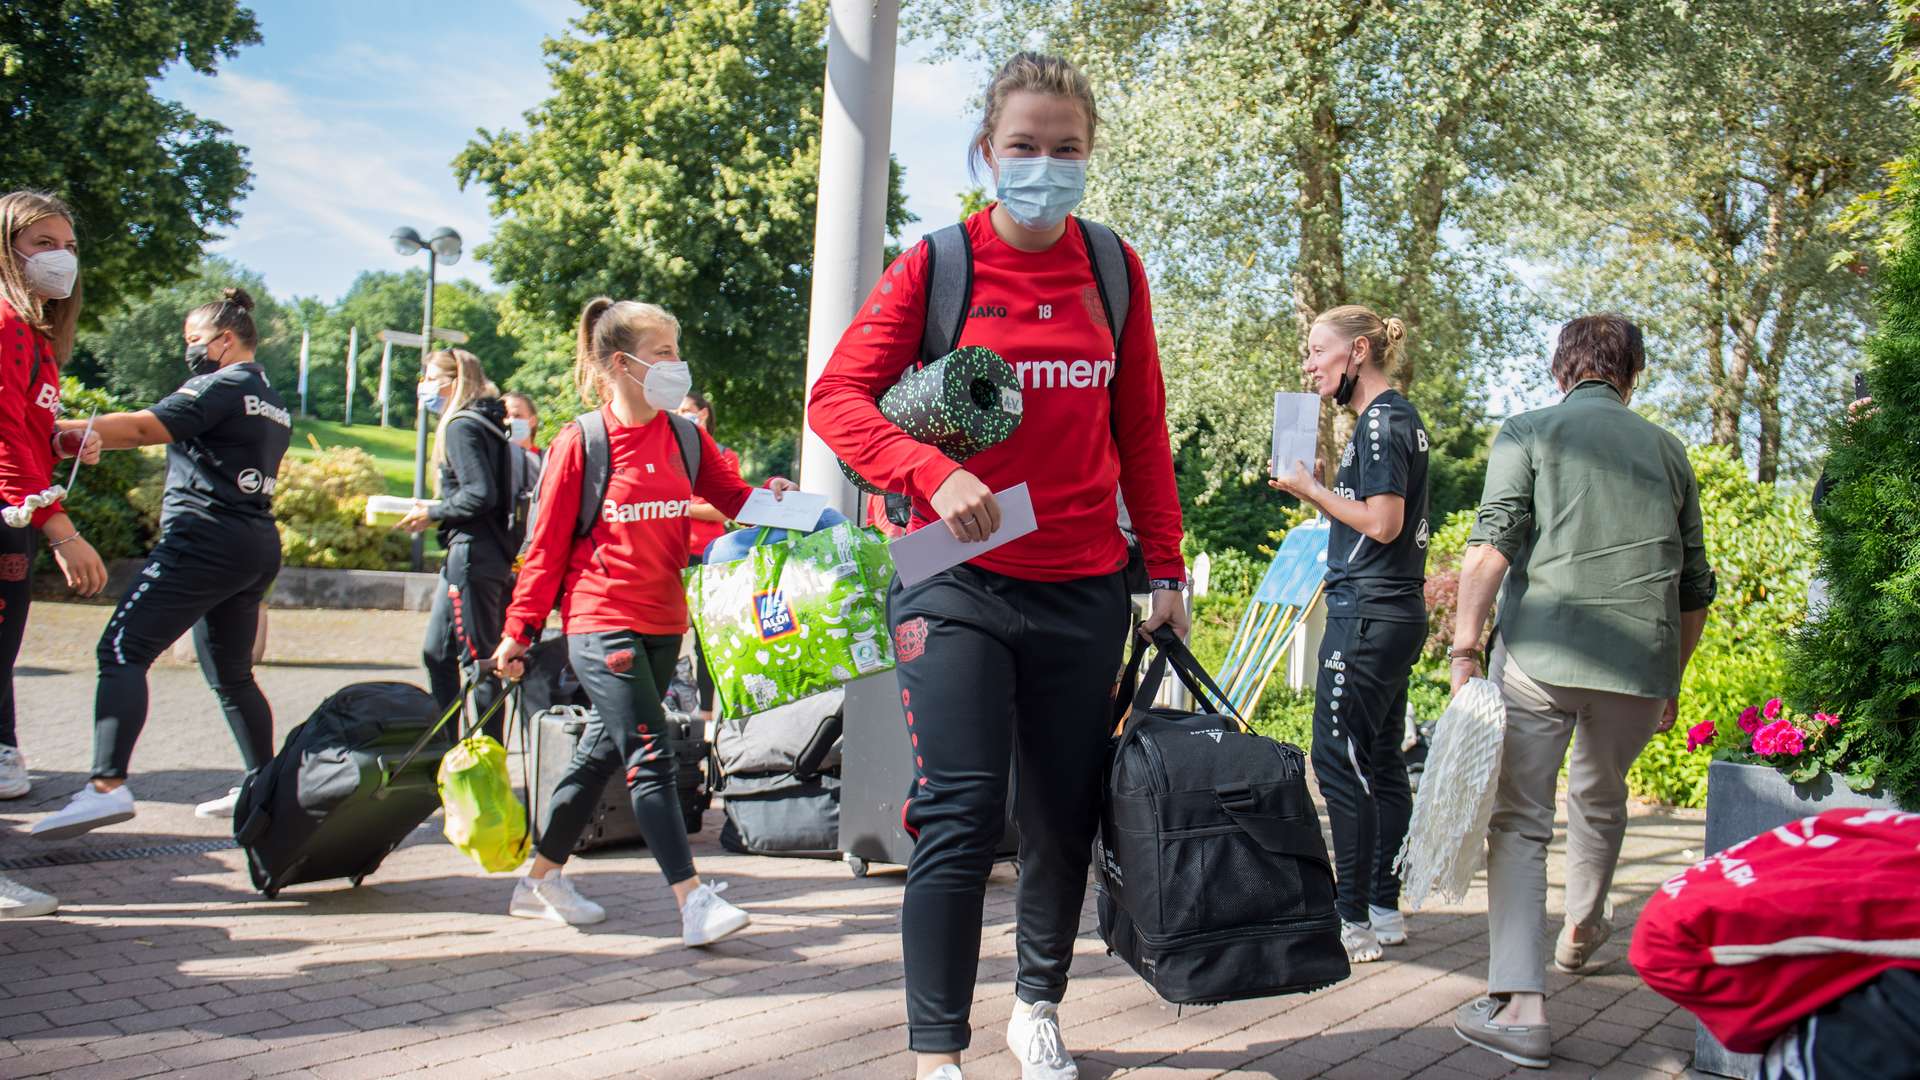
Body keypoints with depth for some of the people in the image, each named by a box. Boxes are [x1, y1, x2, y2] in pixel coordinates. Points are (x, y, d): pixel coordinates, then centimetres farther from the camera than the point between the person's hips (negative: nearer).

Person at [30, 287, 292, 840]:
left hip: (203, 540, -9)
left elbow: (142, 428, -15)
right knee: (231, 673, 19)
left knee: (122, 650, -14)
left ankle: (107, 785, -28)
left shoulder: (221, 386, -6)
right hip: (258, 549, 9)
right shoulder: (274, 406, 20)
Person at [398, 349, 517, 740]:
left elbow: (480, 494, -21)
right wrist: (434, 512, 15)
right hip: (495, 553, 10)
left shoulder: (460, 426, -12)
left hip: (472, 555, -10)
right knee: (437, 653, 16)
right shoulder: (488, 423, 16)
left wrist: (433, 513, -8)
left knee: (478, 661, -4)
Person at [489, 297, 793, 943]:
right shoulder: (580, 444, -6)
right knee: (650, 755, -13)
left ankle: (542, 879, 30)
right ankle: (693, 901, -14)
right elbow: (547, 546, -2)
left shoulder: (685, 437, 7)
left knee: (603, 751, 14)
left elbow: (732, 496, 8)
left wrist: (773, 500, -14)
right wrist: (519, 631, -1)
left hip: (663, 623, 6)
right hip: (601, 623, -6)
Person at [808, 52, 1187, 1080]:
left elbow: (1140, 429, 13)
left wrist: (1164, 566, 10)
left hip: (1083, 589, 4)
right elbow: (837, 397, -10)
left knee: (1064, 820, 10)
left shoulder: (1114, 270, 8)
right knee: (959, 816, -10)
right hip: (961, 581, -3)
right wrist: (933, 474, -26)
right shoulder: (934, 265, -2)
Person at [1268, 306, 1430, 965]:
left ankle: (1352, 921, -6)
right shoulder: (1397, 417, 19)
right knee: (1380, 762, 12)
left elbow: (1382, 522, -19)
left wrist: (1310, 489, -8)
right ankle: (1383, 909, 18)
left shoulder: (1380, 419, -11)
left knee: (1339, 758, -9)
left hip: (1366, 613, -11)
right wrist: (1320, 485, 11)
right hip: (1394, 612, 11)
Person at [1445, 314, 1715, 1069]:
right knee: (1599, 800, 27)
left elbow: (1492, 545, -8)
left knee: (1519, 822, -1)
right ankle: (1583, 932, 48)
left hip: (1539, 654, -3)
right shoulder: (1667, 450, 17)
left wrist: (1465, 647, -10)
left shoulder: (1527, 434, 7)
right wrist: (1671, 682, 30)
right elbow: (1695, 587, 19)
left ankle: (1518, 1007, -13)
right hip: (1640, 666, 4)